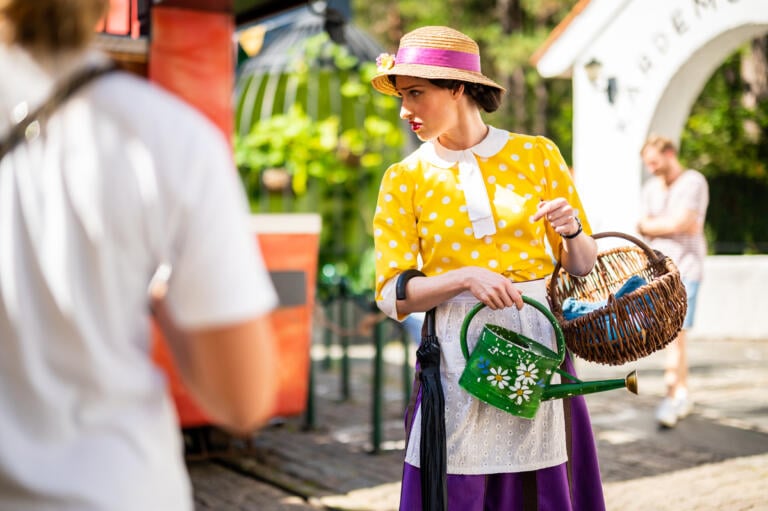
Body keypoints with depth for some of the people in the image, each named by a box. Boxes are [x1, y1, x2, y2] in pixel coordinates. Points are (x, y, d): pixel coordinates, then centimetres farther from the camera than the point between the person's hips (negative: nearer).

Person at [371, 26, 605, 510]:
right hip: (458, 355, 0)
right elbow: (392, 295, -3)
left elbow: (583, 265, 10)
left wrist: (572, 231, -11)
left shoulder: (536, 154, 3)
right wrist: (465, 277, -17)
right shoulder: (404, 179, 2)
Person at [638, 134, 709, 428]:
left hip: (684, 268, -6)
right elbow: (643, 228, 6)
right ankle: (684, 395, 16)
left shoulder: (693, 182, -5)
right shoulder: (651, 187, 14)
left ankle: (672, 396, -10)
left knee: (674, 331, -14)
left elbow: (681, 223, -15)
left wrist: (654, 225, -1)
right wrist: (672, 225, -9)